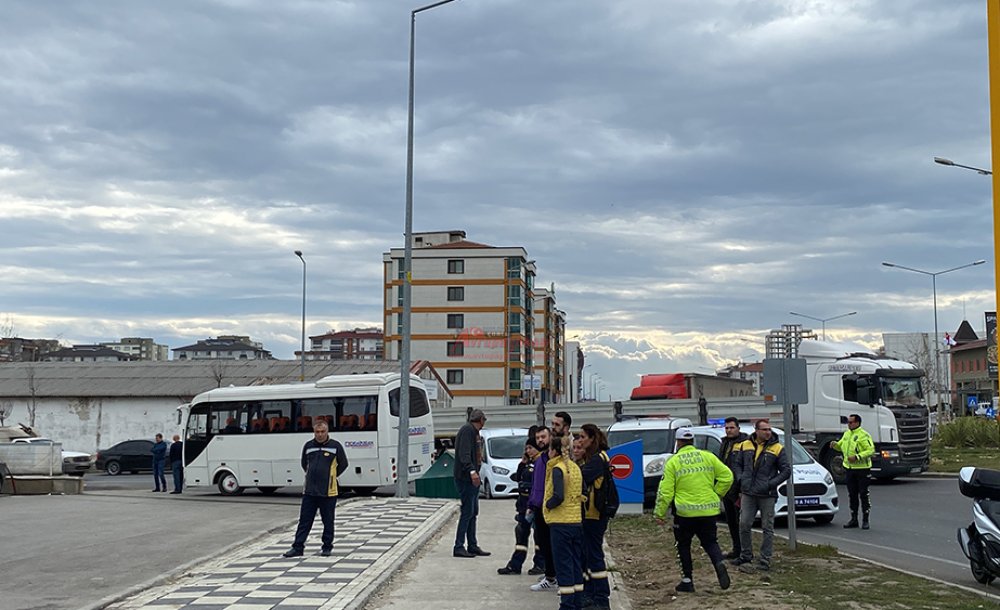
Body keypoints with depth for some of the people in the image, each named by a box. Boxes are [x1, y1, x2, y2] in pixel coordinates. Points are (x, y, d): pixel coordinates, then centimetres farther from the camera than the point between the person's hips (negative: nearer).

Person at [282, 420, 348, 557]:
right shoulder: (308, 446, 6)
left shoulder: (335, 446, -3)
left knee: (328, 521, 6)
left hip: (328, 491, -3)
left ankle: (327, 547, 18)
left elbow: (343, 464, 7)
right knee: (304, 520, 5)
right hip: (309, 491, 3)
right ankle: (298, 547, 9)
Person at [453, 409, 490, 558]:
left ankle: (473, 546, 19)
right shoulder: (467, 430, -12)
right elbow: (464, 453, -24)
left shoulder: (474, 432, 18)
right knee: (467, 512, -9)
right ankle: (459, 547, -6)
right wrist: (472, 471, -34)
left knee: (473, 512, 13)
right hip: (465, 478, -10)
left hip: (472, 478, 10)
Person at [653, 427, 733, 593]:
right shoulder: (708, 456, 4)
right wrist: (716, 494, 14)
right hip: (708, 510, 3)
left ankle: (687, 581, 14)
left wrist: (659, 513, 2)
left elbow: (665, 491, -7)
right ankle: (720, 562, -15)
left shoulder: (673, 462, -5)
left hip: (685, 512, -2)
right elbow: (727, 476, 1)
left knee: (683, 545, 15)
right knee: (710, 542, 15)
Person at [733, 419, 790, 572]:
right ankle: (745, 557, 17)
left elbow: (786, 470, -1)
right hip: (748, 494, 3)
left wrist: (771, 484, -10)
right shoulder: (745, 446, 6)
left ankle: (765, 560, 9)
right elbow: (739, 465, 17)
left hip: (767, 496, -3)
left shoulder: (777, 448, -3)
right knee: (744, 525, 3)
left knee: (767, 528, 2)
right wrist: (742, 481, 4)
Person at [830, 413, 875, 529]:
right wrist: (835, 444, 0)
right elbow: (841, 445, 22)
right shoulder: (847, 434, 11)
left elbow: (871, 450, -18)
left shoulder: (864, 435, -13)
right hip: (849, 468, 7)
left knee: (863, 494, -2)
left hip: (862, 468, -7)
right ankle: (854, 519, 19)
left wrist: (857, 457, -25)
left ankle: (866, 520, 6)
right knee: (852, 495, 11)